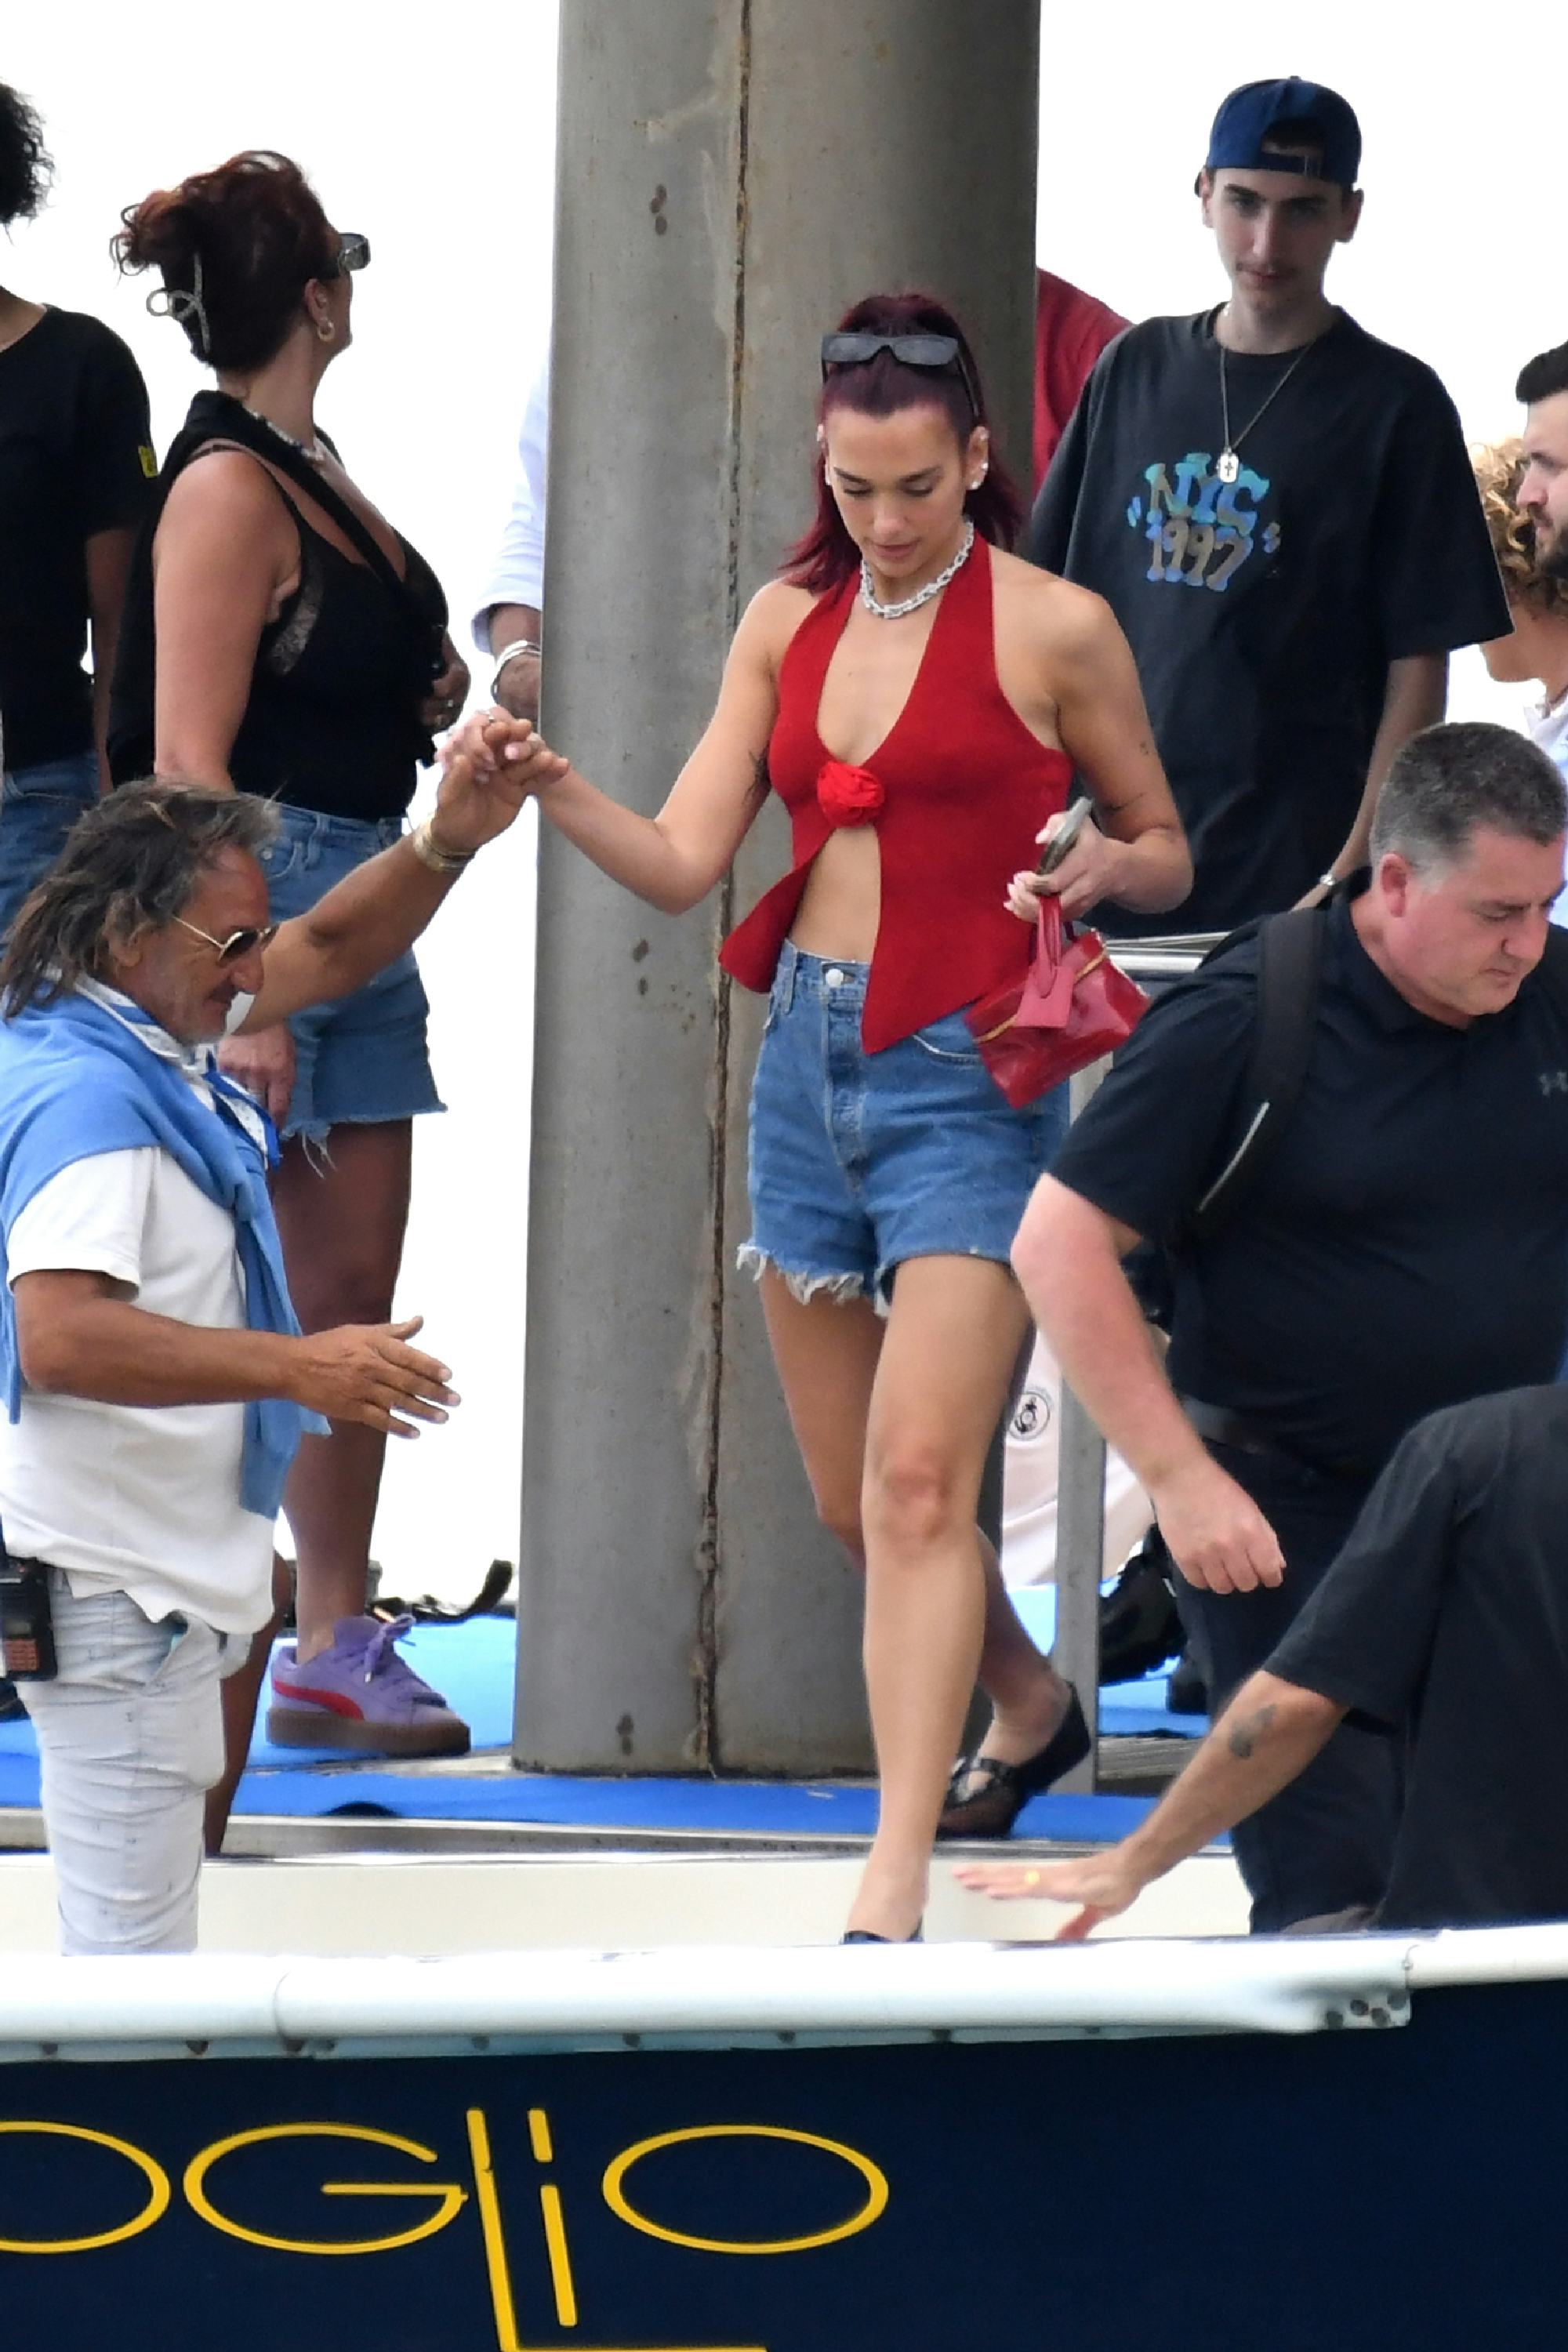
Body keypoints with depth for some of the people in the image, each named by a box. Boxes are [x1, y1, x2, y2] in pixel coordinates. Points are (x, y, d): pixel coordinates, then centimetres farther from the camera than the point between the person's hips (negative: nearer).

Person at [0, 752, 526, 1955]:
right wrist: (302, 1369, -33)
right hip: (113, 1583, -12)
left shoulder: (158, 1033, 9)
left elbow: (332, 952, 23)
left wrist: (448, 843, 5)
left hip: (162, 1567, 12)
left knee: (136, 1930, 21)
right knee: (135, 1953, -9)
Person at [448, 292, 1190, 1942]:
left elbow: (1167, 855, 6)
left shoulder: (1054, 629, -4)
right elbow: (683, 863, 4)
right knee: (852, 1499, 13)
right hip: (809, 1061, 6)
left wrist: (1101, 866, -16)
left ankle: (892, 1895, -18)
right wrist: (547, 784, -12)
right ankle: (1031, 1702, 41)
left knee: (917, 1481, -16)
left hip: (966, 1075, -6)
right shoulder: (790, 623, 10)